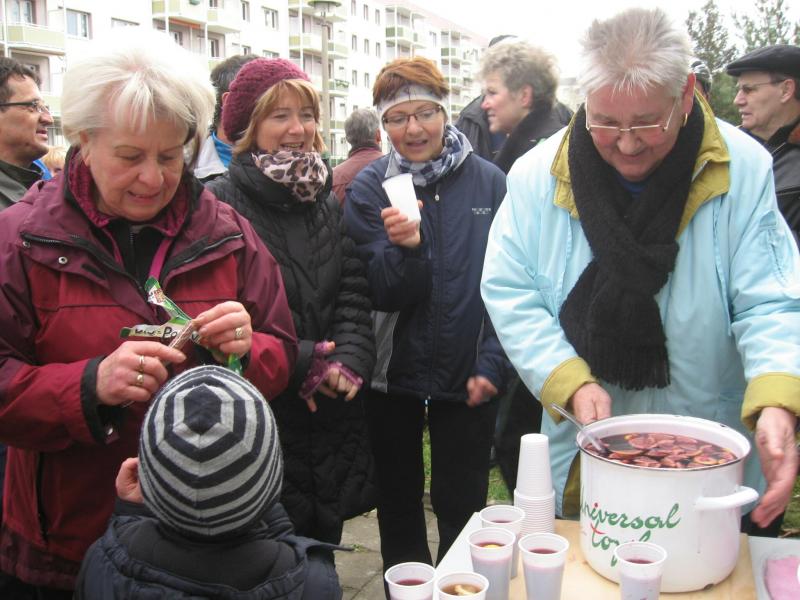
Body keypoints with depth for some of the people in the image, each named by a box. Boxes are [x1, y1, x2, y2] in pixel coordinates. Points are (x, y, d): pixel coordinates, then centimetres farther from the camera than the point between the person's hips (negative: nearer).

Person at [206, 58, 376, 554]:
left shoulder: (328, 203, 12)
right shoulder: (222, 204, -10)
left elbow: (355, 295, 7)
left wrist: (348, 360, -11)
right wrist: (301, 362, -17)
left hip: (331, 417, 6)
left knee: (321, 554, 17)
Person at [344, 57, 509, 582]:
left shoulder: (489, 181, -5)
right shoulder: (370, 188, -5)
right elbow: (384, 295, -9)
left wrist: (492, 364, -9)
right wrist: (404, 246, -28)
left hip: (468, 379, -1)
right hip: (394, 374, 1)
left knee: (462, 507, 10)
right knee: (398, 503, 16)